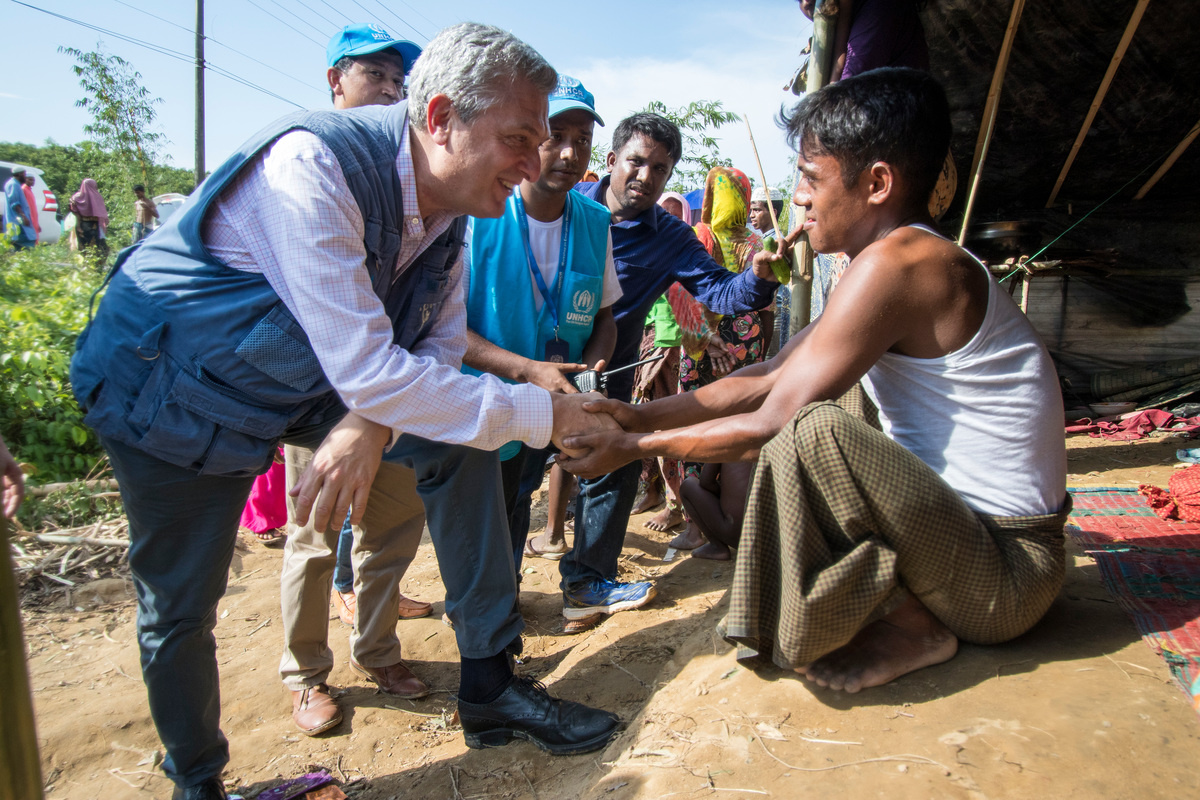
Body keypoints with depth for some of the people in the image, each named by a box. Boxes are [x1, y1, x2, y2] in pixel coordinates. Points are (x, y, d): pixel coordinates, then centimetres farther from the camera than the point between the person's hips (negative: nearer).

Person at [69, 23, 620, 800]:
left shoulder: (446, 206, -8)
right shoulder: (313, 167, -33)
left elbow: (441, 344, -3)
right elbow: (368, 371, -38)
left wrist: (369, 424, -23)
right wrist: (539, 413, -33)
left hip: (303, 382, 6)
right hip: (169, 389, -6)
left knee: (454, 441, -9)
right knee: (181, 604, 3)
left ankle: (488, 687, 1)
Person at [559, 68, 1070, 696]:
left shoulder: (896, 261, -23)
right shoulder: (909, 263, 9)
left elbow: (772, 423, -23)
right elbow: (769, 380, 7)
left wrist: (636, 448, -11)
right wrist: (643, 417, 2)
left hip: (1006, 570, -9)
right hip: (955, 524, 9)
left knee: (813, 431, -33)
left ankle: (906, 627, -9)